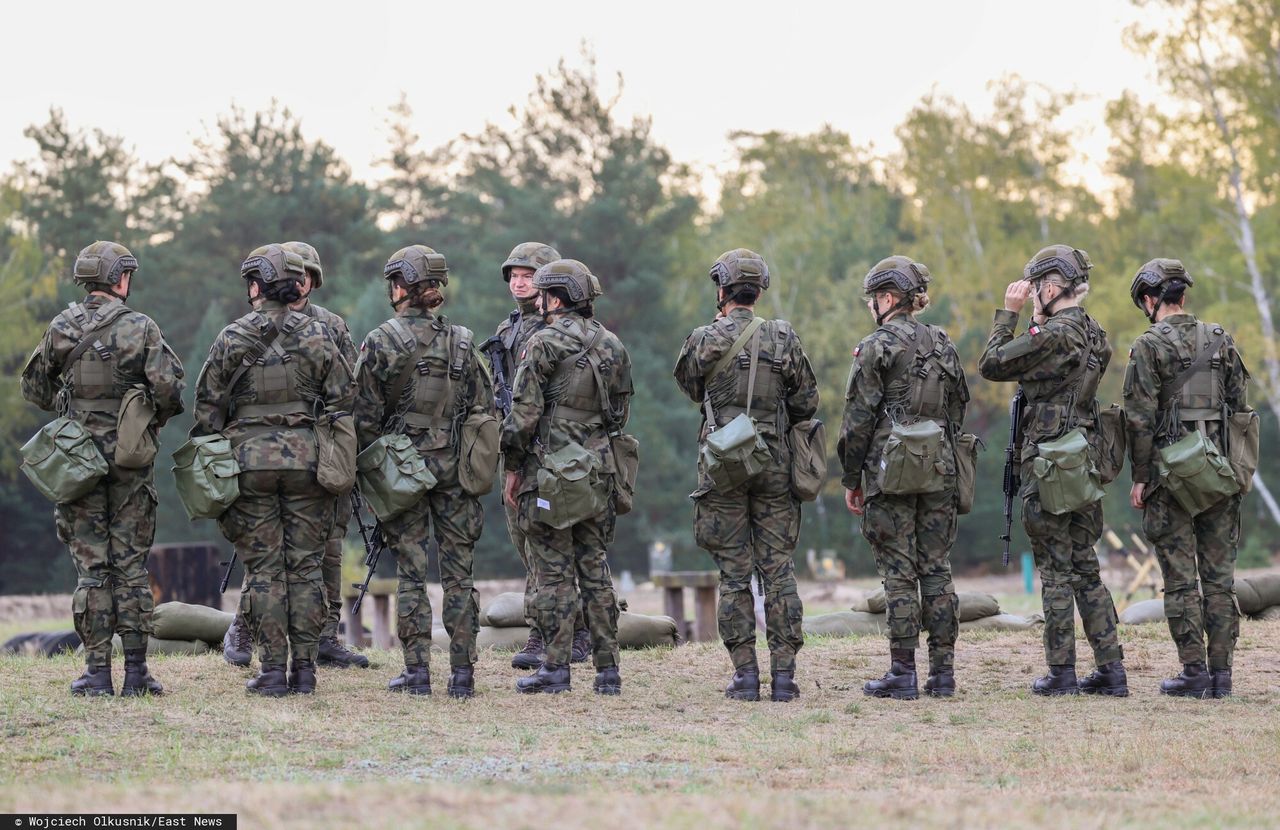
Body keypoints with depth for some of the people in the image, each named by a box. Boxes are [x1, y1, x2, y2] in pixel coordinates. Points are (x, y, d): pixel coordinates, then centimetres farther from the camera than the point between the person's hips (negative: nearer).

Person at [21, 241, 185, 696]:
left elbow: (34, 386, 7)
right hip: (131, 458, -1)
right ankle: (136, 671, 4)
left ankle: (97, 672, 3)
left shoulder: (62, 328, 0)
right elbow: (169, 390, -14)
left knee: (90, 564, 5)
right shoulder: (141, 328, -7)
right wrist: (153, 419, 6)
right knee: (131, 564, 4)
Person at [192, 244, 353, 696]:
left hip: (250, 458, -1)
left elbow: (208, 408, 1)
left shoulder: (232, 338, -1)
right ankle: (304, 668, 5)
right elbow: (341, 401, 3)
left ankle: (272, 671, 0)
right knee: (305, 566, 5)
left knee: (263, 568, 2)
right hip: (307, 456, 1)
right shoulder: (318, 335, 3)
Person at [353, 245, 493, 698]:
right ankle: (462, 672, 5)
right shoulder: (461, 341, 3)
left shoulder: (381, 342, -8)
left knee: (411, 571, 3)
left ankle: (416, 671, 2)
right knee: (459, 571, 5)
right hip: (454, 466, 2)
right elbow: (485, 408, 6)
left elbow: (365, 417, -7)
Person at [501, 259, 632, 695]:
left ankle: (556, 668, -1)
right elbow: (621, 413, 15)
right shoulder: (613, 346, 10)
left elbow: (524, 414, -12)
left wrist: (512, 469, -4)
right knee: (596, 570, 10)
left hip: (549, 471, -6)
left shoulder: (544, 343, -10)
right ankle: (607, 669, 9)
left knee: (554, 573, -1)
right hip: (600, 473, 6)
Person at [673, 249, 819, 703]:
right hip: (774, 464, 2)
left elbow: (689, 386, 12)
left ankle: (745, 673, 2)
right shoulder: (783, 338, -2)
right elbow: (807, 402, 4)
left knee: (734, 574, 3)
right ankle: (784, 674, 2)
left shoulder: (705, 340, -7)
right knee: (778, 570, 5)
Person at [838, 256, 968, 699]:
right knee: (937, 570, 8)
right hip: (940, 470, 6)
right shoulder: (942, 344, 12)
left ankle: (903, 674, -3)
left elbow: (859, 418, -8)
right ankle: (942, 671, 7)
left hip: (890, 471, -5)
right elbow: (958, 409, 15)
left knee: (899, 573, -3)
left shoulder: (876, 347, -7)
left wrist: (851, 478, -1)